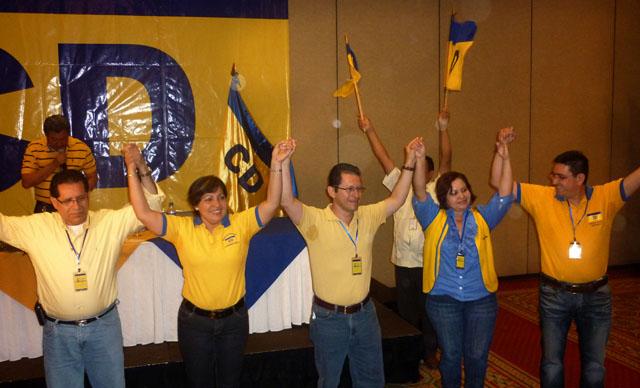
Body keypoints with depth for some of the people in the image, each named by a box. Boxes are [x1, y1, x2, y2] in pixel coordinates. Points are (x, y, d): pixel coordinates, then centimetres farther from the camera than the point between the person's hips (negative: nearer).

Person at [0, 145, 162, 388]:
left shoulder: (110, 222, -7)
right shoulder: (36, 227, -5)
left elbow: (150, 206, -9)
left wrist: (141, 169, -23)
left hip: (104, 325, 0)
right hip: (58, 331, 0)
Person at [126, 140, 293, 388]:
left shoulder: (241, 223, -9)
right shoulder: (182, 228, -9)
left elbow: (271, 204, -19)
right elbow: (143, 214, -17)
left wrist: (276, 165, -29)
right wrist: (132, 171, -20)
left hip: (234, 318, 0)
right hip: (194, 320, 0)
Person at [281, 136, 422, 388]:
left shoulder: (367, 216, 1)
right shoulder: (315, 221, -15)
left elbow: (397, 199, 6)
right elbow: (287, 201, -28)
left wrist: (409, 162, 0)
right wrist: (284, 163, -39)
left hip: (365, 313, 4)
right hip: (329, 317, -4)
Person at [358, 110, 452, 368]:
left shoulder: (436, 190, 0)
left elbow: (445, 161, -12)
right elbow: (384, 158, 3)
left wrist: (442, 130, -23)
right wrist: (369, 130, -1)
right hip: (404, 262, 2)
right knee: (406, 310, 11)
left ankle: (429, 351, 28)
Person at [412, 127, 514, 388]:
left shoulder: (482, 219, 2)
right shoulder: (434, 220, -3)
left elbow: (504, 194, -5)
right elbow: (420, 193, -16)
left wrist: (504, 159, -17)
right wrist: (419, 161, -31)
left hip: (481, 300, 1)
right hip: (443, 301, -1)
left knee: (477, 356, 11)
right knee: (451, 356, 12)